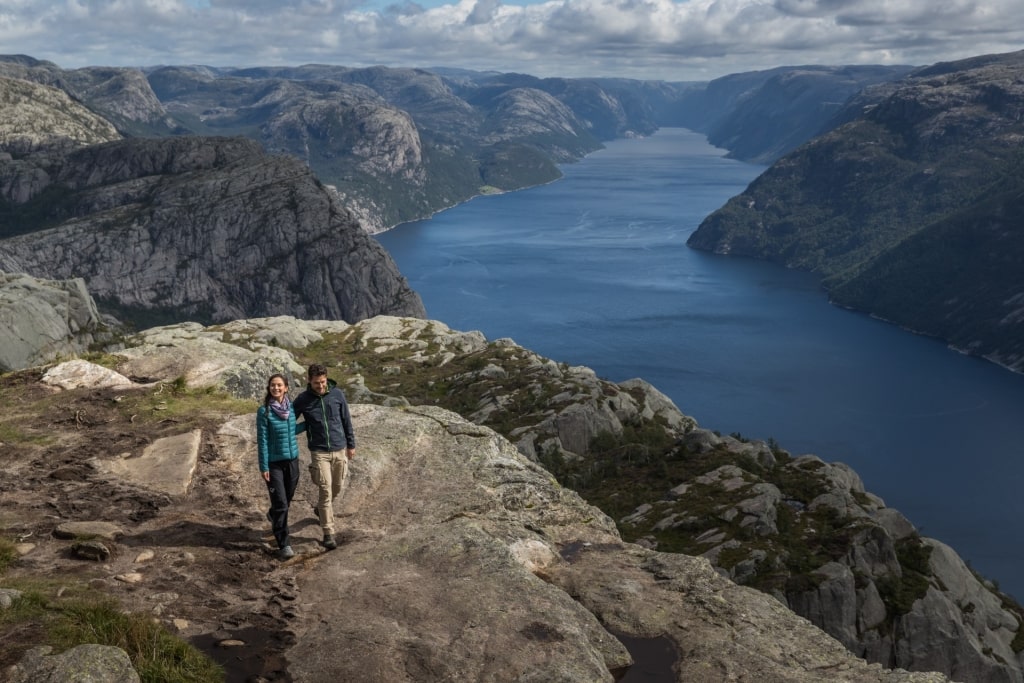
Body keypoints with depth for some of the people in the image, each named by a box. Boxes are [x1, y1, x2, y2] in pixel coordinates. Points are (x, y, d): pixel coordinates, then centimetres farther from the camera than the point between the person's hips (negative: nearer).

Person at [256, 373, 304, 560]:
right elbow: (262, 440, -11)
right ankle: (283, 544, 0)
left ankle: (274, 516, 50)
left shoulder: (291, 407, 0)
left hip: (292, 460, 5)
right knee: (280, 503, -7)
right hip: (274, 463, -5)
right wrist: (263, 467, -10)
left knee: (287, 500, 18)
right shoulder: (264, 411, -14)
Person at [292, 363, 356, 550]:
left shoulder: (337, 394, -4)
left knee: (337, 489, 15)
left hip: (340, 450, 3)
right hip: (319, 452, -2)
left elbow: (346, 420, 6)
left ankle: (321, 510, 45)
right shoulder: (303, 400, -7)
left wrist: (351, 445, 11)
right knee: (325, 491, -8)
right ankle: (328, 533, 0)